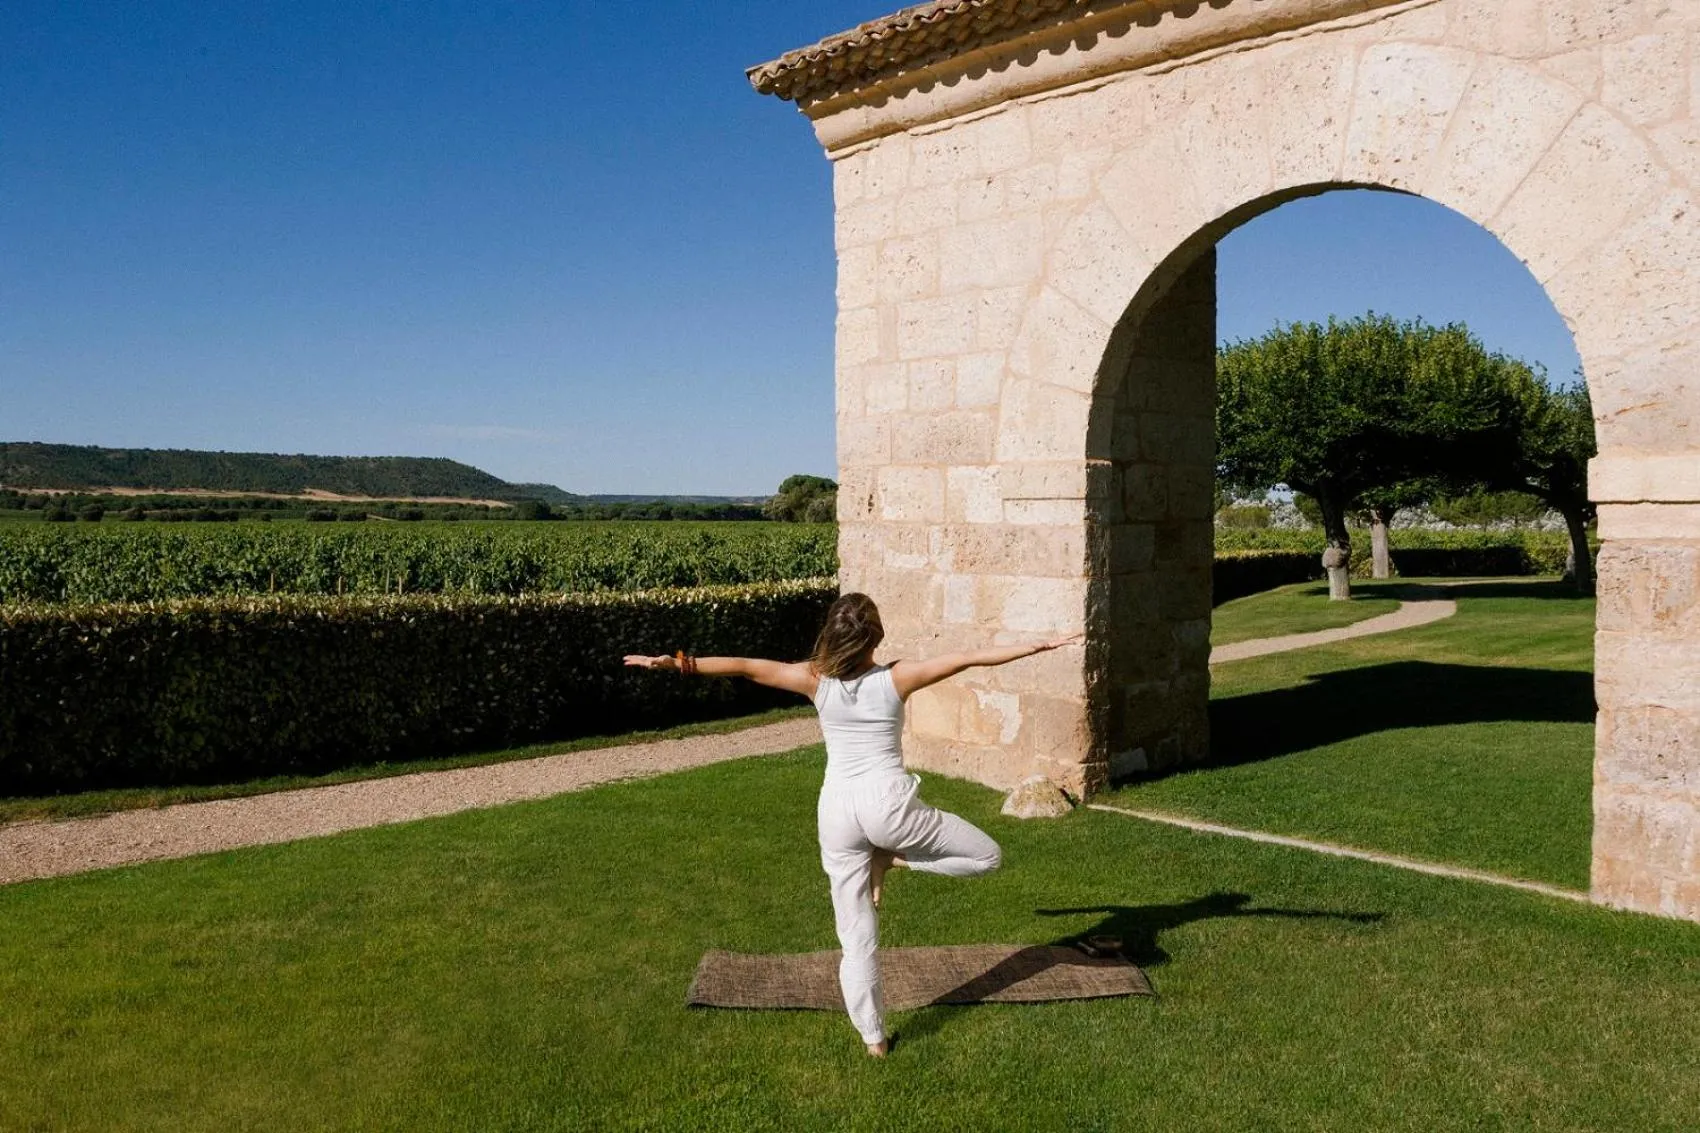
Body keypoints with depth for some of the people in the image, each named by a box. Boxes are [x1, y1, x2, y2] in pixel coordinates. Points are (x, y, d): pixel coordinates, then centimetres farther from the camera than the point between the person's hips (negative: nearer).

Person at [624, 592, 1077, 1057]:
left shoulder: (816, 679, -2)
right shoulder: (896, 677, -6)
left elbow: (745, 666, -3)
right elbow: (969, 658, -5)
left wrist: (678, 662, 1)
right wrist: (1042, 644, 0)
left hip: (837, 811, 3)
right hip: (887, 802, -3)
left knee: (858, 938, 13)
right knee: (987, 855, 15)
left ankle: (873, 1037, 20)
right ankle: (892, 858, 2)